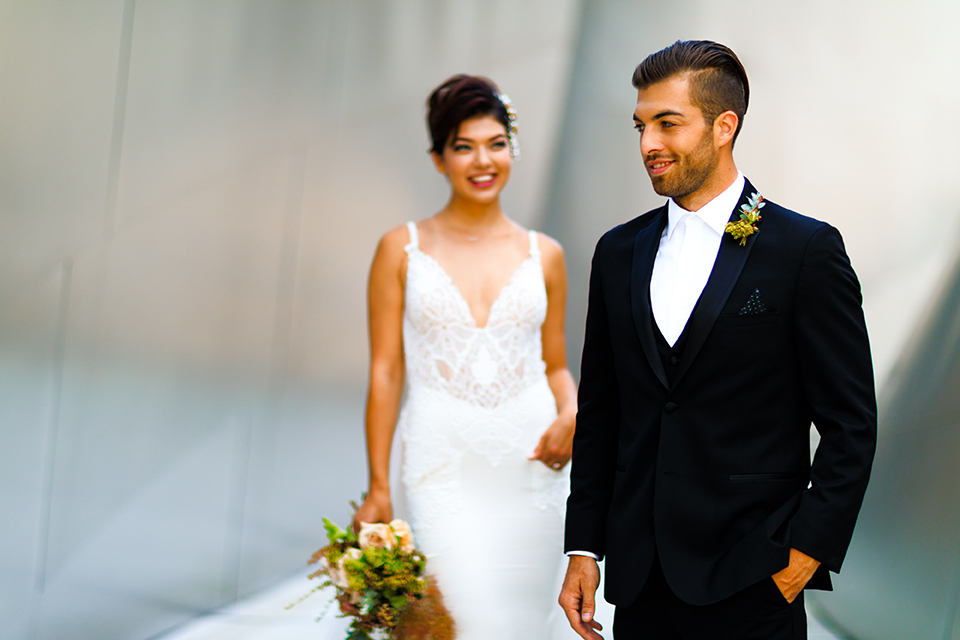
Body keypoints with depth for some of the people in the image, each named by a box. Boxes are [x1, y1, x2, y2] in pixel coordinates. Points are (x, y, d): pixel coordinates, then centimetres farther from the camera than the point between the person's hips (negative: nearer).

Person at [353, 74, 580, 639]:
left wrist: (570, 414, -6)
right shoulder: (402, 249, 3)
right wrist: (378, 486, -3)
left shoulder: (544, 255, 9)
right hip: (444, 464, -3)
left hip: (531, 466, 3)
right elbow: (386, 370, 2)